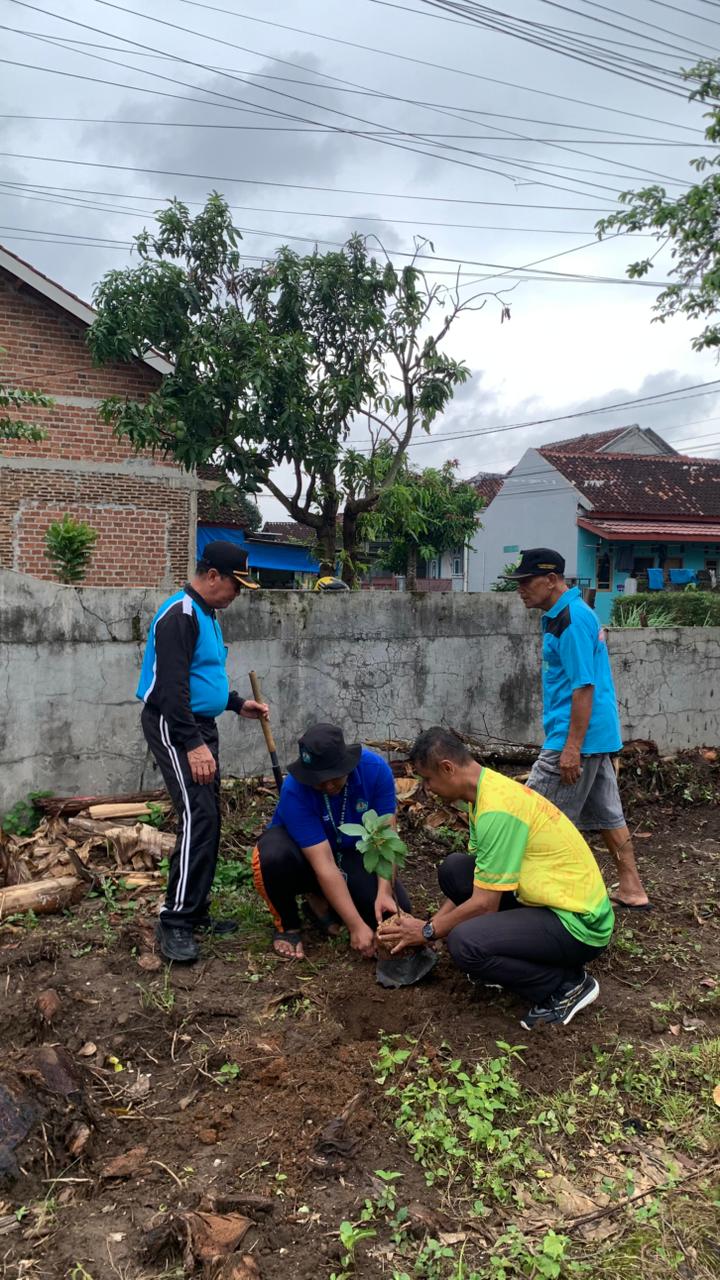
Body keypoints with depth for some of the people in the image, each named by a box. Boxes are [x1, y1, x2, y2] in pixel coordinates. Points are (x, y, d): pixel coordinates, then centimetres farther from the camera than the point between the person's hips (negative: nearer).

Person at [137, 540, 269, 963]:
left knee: (209, 820, 10)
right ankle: (175, 921, -11)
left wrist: (238, 703, 16)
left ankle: (197, 912, 19)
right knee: (198, 816, -17)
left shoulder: (208, 616, 15)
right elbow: (172, 685, -24)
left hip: (201, 725, 10)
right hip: (172, 726, -10)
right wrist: (193, 744, -28)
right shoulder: (180, 616, -17)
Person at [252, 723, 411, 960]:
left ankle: (320, 901, 9)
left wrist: (384, 892, -34)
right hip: (303, 855, -3)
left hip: (351, 854, 3)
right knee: (273, 856, -37)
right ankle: (287, 924, -6)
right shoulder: (294, 789, -33)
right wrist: (356, 926, -36)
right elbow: (324, 864, -35)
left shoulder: (375, 769, -24)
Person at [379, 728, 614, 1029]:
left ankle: (566, 986, -4)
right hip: (549, 900, 9)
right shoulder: (489, 789, 4)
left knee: (464, 943, -26)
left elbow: (484, 904, -20)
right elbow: (475, 881, 13)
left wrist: (428, 931, -6)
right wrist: (429, 923, 9)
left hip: (578, 923, -9)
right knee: (453, 869, 4)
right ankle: (503, 962, 13)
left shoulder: (496, 808, -25)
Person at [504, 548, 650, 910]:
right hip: (597, 737, 11)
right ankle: (631, 891, 24)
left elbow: (584, 686, -22)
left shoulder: (572, 619, -18)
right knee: (607, 815, 16)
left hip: (576, 737, -11)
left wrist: (572, 747, -23)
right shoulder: (565, 615, 13)